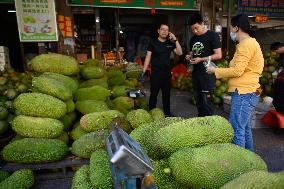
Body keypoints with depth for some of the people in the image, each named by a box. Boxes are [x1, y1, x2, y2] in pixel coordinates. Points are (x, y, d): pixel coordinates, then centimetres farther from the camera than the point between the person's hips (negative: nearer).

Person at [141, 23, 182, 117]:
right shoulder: (153, 42, 0)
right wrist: (143, 72, -8)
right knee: (153, 94, 2)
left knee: (167, 94, 12)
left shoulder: (170, 43, 9)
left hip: (167, 72, 4)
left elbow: (179, 53, 0)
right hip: (155, 72, -3)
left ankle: (167, 113, 24)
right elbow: (148, 57, -2)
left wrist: (175, 40, -8)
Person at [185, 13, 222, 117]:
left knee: (206, 101, -7)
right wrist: (189, 56, 3)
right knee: (198, 100, 14)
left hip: (207, 73, -7)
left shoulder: (212, 35, -6)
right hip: (196, 73, 7)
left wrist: (201, 59, -19)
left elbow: (218, 55, -11)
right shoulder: (193, 39, 15)